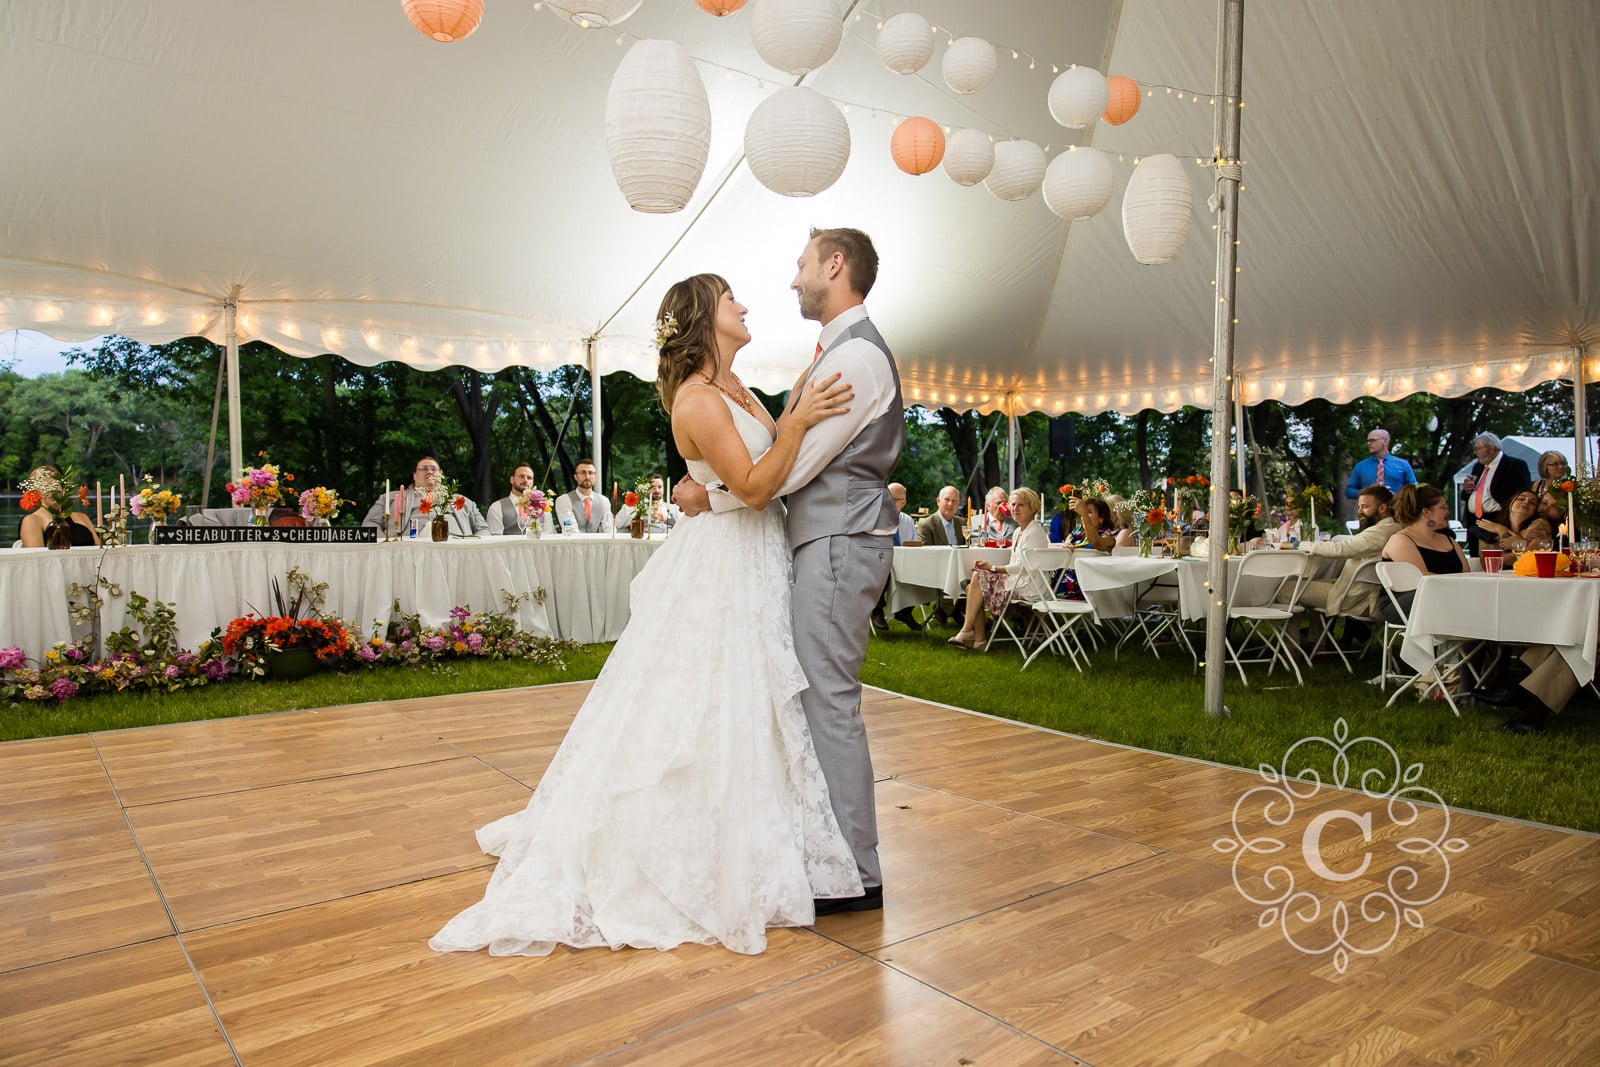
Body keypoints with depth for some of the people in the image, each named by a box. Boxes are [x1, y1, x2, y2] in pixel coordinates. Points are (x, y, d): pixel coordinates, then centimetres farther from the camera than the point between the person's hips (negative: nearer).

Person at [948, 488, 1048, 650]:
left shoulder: (1035, 532, -12)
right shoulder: (1019, 531, 17)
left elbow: (1023, 567, -18)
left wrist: (993, 567, -13)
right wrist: (989, 566, 0)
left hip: (1027, 588, -9)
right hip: (1016, 582, 9)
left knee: (978, 577, -16)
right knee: (972, 586, -6)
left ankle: (967, 630, -10)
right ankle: (979, 639, -8)